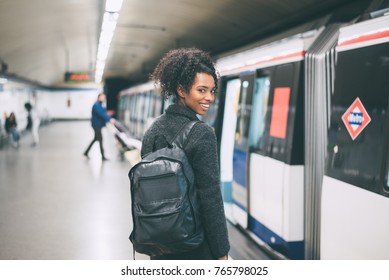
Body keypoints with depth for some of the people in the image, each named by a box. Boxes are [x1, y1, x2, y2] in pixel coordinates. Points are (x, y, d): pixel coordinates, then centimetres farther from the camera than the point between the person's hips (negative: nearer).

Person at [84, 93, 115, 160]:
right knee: (100, 140, -4)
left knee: (96, 139, 16)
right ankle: (103, 156, 2)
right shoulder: (96, 105, -18)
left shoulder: (99, 105, 14)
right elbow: (102, 114, -30)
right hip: (97, 125, -10)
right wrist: (109, 119, -37)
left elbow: (104, 113, 11)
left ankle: (86, 152, 23)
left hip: (98, 125, 10)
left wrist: (110, 118, -1)